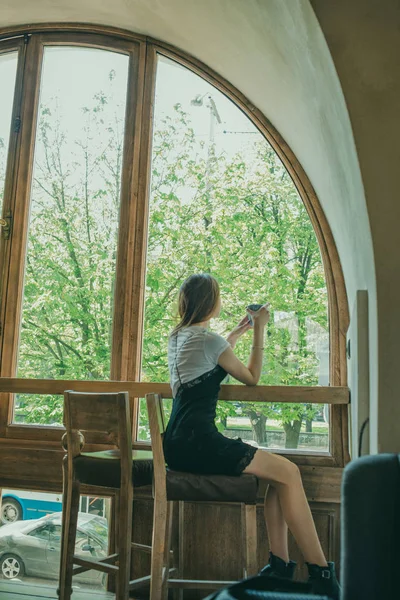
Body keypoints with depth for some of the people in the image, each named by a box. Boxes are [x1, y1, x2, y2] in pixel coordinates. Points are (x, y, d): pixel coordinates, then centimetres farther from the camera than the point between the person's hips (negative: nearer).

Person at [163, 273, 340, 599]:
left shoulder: (177, 336, 16)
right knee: (288, 471, -11)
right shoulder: (208, 339, -11)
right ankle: (321, 573, -6)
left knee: (279, 470, 8)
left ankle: (280, 564, 6)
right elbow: (252, 378, 1)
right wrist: (259, 331, 7)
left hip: (180, 443, 10)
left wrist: (237, 334, 35)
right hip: (197, 441, -10)